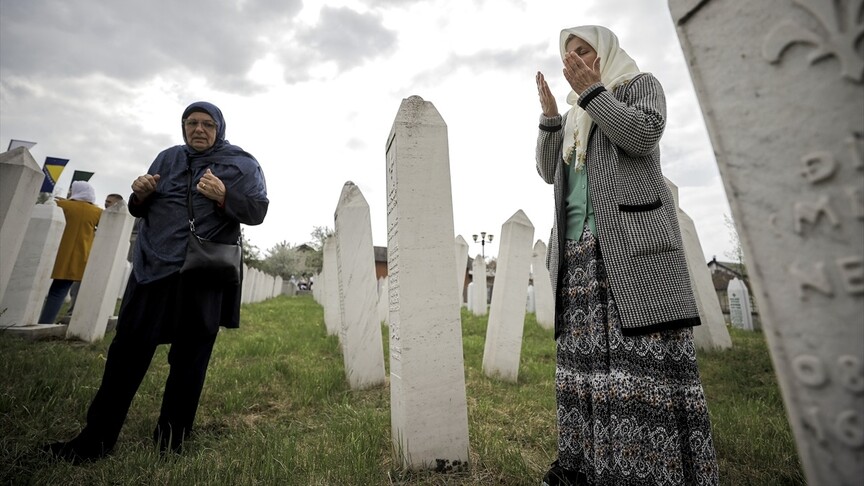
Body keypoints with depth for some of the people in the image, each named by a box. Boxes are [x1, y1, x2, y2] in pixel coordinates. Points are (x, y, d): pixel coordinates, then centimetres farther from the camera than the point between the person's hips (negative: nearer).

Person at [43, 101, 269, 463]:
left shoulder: (242, 164, 3)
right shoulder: (167, 158, 17)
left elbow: (258, 211, -6)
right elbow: (140, 211, 21)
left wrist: (224, 197, -22)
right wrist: (140, 195, -2)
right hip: (153, 268, 4)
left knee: (189, 357, 5)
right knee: (127, 350, 7)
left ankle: (171, 438, 20)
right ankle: (96, 439, 22)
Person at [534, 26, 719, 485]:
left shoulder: (641, 83, 16)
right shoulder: (573, 118, 30)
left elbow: (643, 134, -6)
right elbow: (549, 172, 17)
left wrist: (592, 91, -2)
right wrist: (549, 115, 10)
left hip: (632, 241, -4)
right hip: (579, 248, 5)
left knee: (648, 353, -8)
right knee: (584, 355, 2)